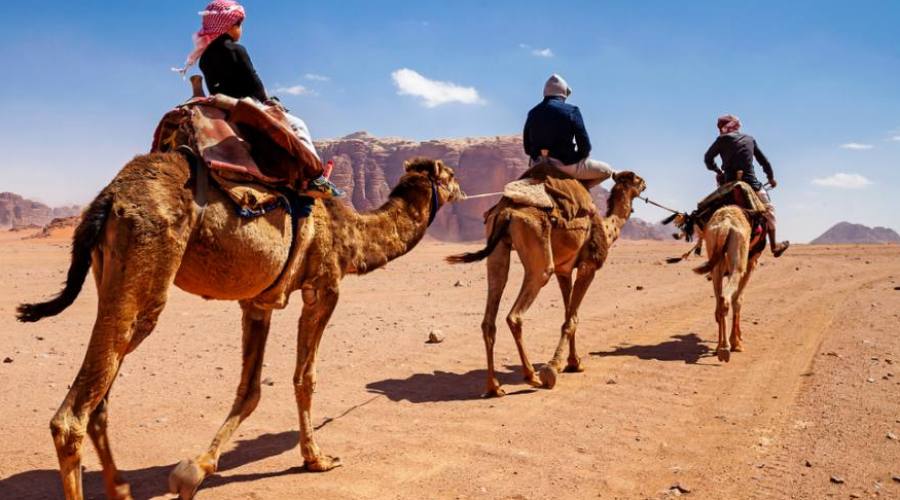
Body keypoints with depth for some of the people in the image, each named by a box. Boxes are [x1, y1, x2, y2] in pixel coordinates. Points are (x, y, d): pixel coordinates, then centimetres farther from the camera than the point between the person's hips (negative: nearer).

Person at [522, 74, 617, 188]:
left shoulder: (532, 113, 5)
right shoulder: (571, 111, -9)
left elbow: (527, 147, 8)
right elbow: (584, 143, -10)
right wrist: (580, 156, 10)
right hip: (567, 164, -6)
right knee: (607, 170, 12)